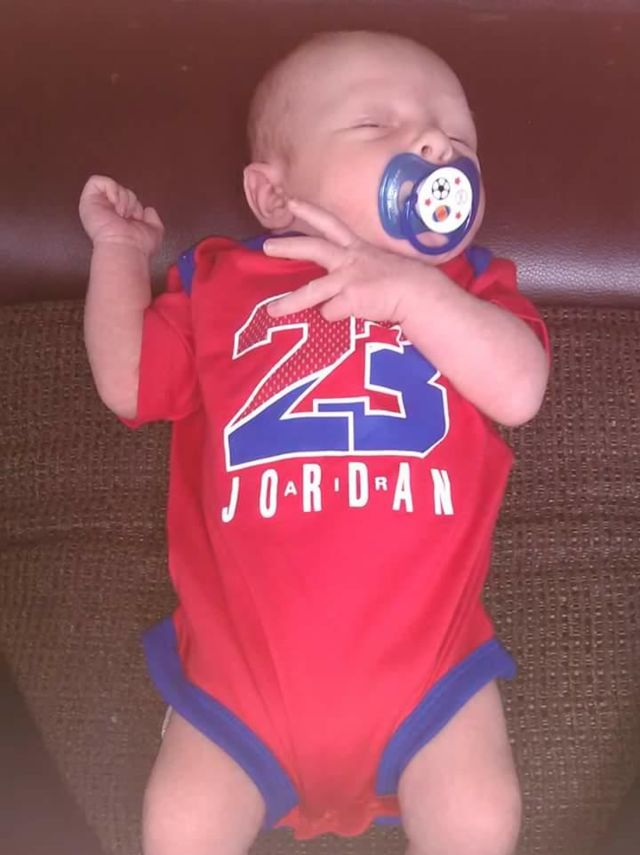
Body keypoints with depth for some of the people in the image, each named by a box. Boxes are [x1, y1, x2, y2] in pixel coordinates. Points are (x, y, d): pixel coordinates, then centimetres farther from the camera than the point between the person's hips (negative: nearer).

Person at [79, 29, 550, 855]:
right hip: (245, 658, 1)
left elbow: (519, 389, -13)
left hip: (421, 653, 0)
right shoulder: (221, 282, 7)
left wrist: (413, 291, -23)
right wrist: (120, 250, 10)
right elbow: (127, 381, 12)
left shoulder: (467, 287, 5)